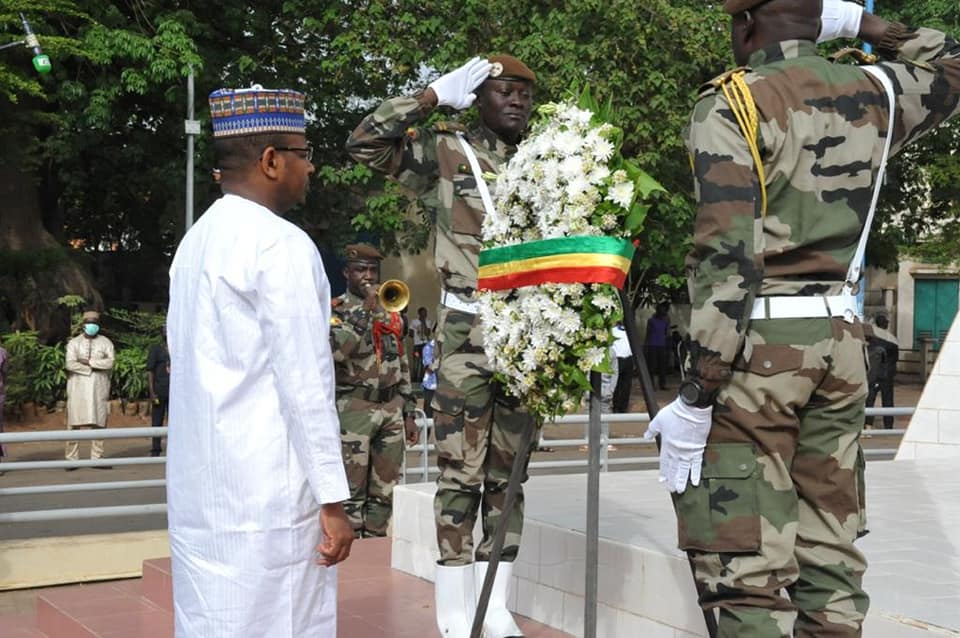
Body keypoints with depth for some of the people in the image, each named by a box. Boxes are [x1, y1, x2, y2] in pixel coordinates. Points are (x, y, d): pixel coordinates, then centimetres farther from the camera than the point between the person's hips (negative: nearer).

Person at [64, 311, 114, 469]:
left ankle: (96, 458, 5)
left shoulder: (105, 342, 11)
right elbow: (70, 364, -7)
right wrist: (91, 369, -10)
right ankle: (72, 459, 0)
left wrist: (89, 361, -10)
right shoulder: (74, 343, 8)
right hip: (78, 389, -1)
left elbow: (110, 362, -6)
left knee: (99, 423, 0)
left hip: (99, 389, 1)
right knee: (74, 424, -4)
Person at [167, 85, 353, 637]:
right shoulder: (281, 245, -13)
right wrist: (333, 499, -12)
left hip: (198, 488, 8)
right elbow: (305, 383, -16)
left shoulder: (196, 241, 13)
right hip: (266, 490, -8)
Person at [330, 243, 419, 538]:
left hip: (391, 409, 6)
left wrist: (409, 414, 15)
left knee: (384, 492, 10)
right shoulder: (335, 310, -3)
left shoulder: (391, 312, 16)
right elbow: (334, 349, -24)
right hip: (353, 410, -6)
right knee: (352, 493, -4)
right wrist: (366, 309, -20)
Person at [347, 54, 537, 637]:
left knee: (510, 471, 8)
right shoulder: (446, 152, 1)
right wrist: (434, 96, -9)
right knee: (461, 471, -3)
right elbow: (364, 142, -10)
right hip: (466, 332, -4)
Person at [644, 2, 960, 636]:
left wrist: (695, 399, -17)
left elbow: (726, 257, -17)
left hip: (756, 343, -6)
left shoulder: (732, 103, -8)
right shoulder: (874, 94, 9)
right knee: (831, 560, 12)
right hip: (840, 339, 6)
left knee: (745, 574, -5)